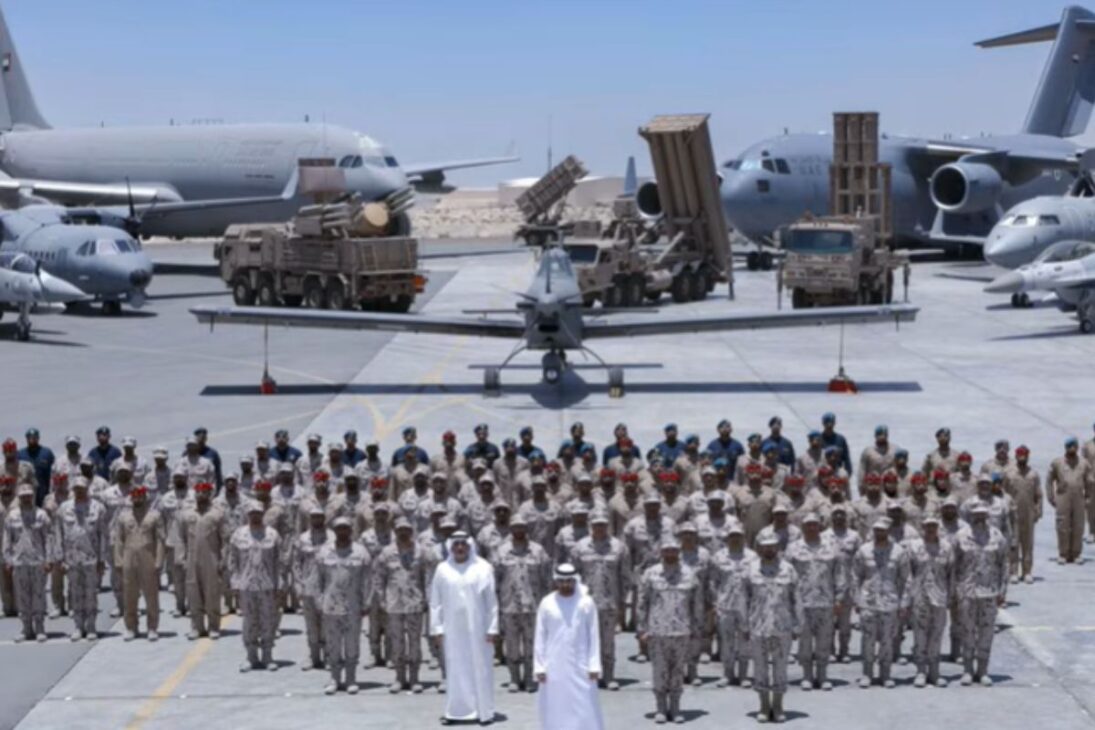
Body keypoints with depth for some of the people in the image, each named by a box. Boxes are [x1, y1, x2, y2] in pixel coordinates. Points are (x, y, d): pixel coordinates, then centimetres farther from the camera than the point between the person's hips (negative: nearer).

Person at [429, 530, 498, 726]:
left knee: (481, 668, 3)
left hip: (477, 627, -1)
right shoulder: (442, 570, 3)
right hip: (452, 628, 1)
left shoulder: (483, 568, -2)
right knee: (455, 668, 5)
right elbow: (435, 601, 5)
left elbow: (491, 600, -2)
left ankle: (485, 711, 10)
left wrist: (492, 628, -6)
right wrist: (436, 627, 0)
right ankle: (455, 710, 11)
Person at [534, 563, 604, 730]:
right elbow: (540, 638, 4)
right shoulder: (547, 604, 0)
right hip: (554, 668, 1)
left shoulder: (587, 603, -1)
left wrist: (594, 666, -3)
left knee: (585, 709, -1)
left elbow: (593, 637, 1)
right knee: (555, 709, 5)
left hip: (580, 667, -1)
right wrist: (539, 667, 1)